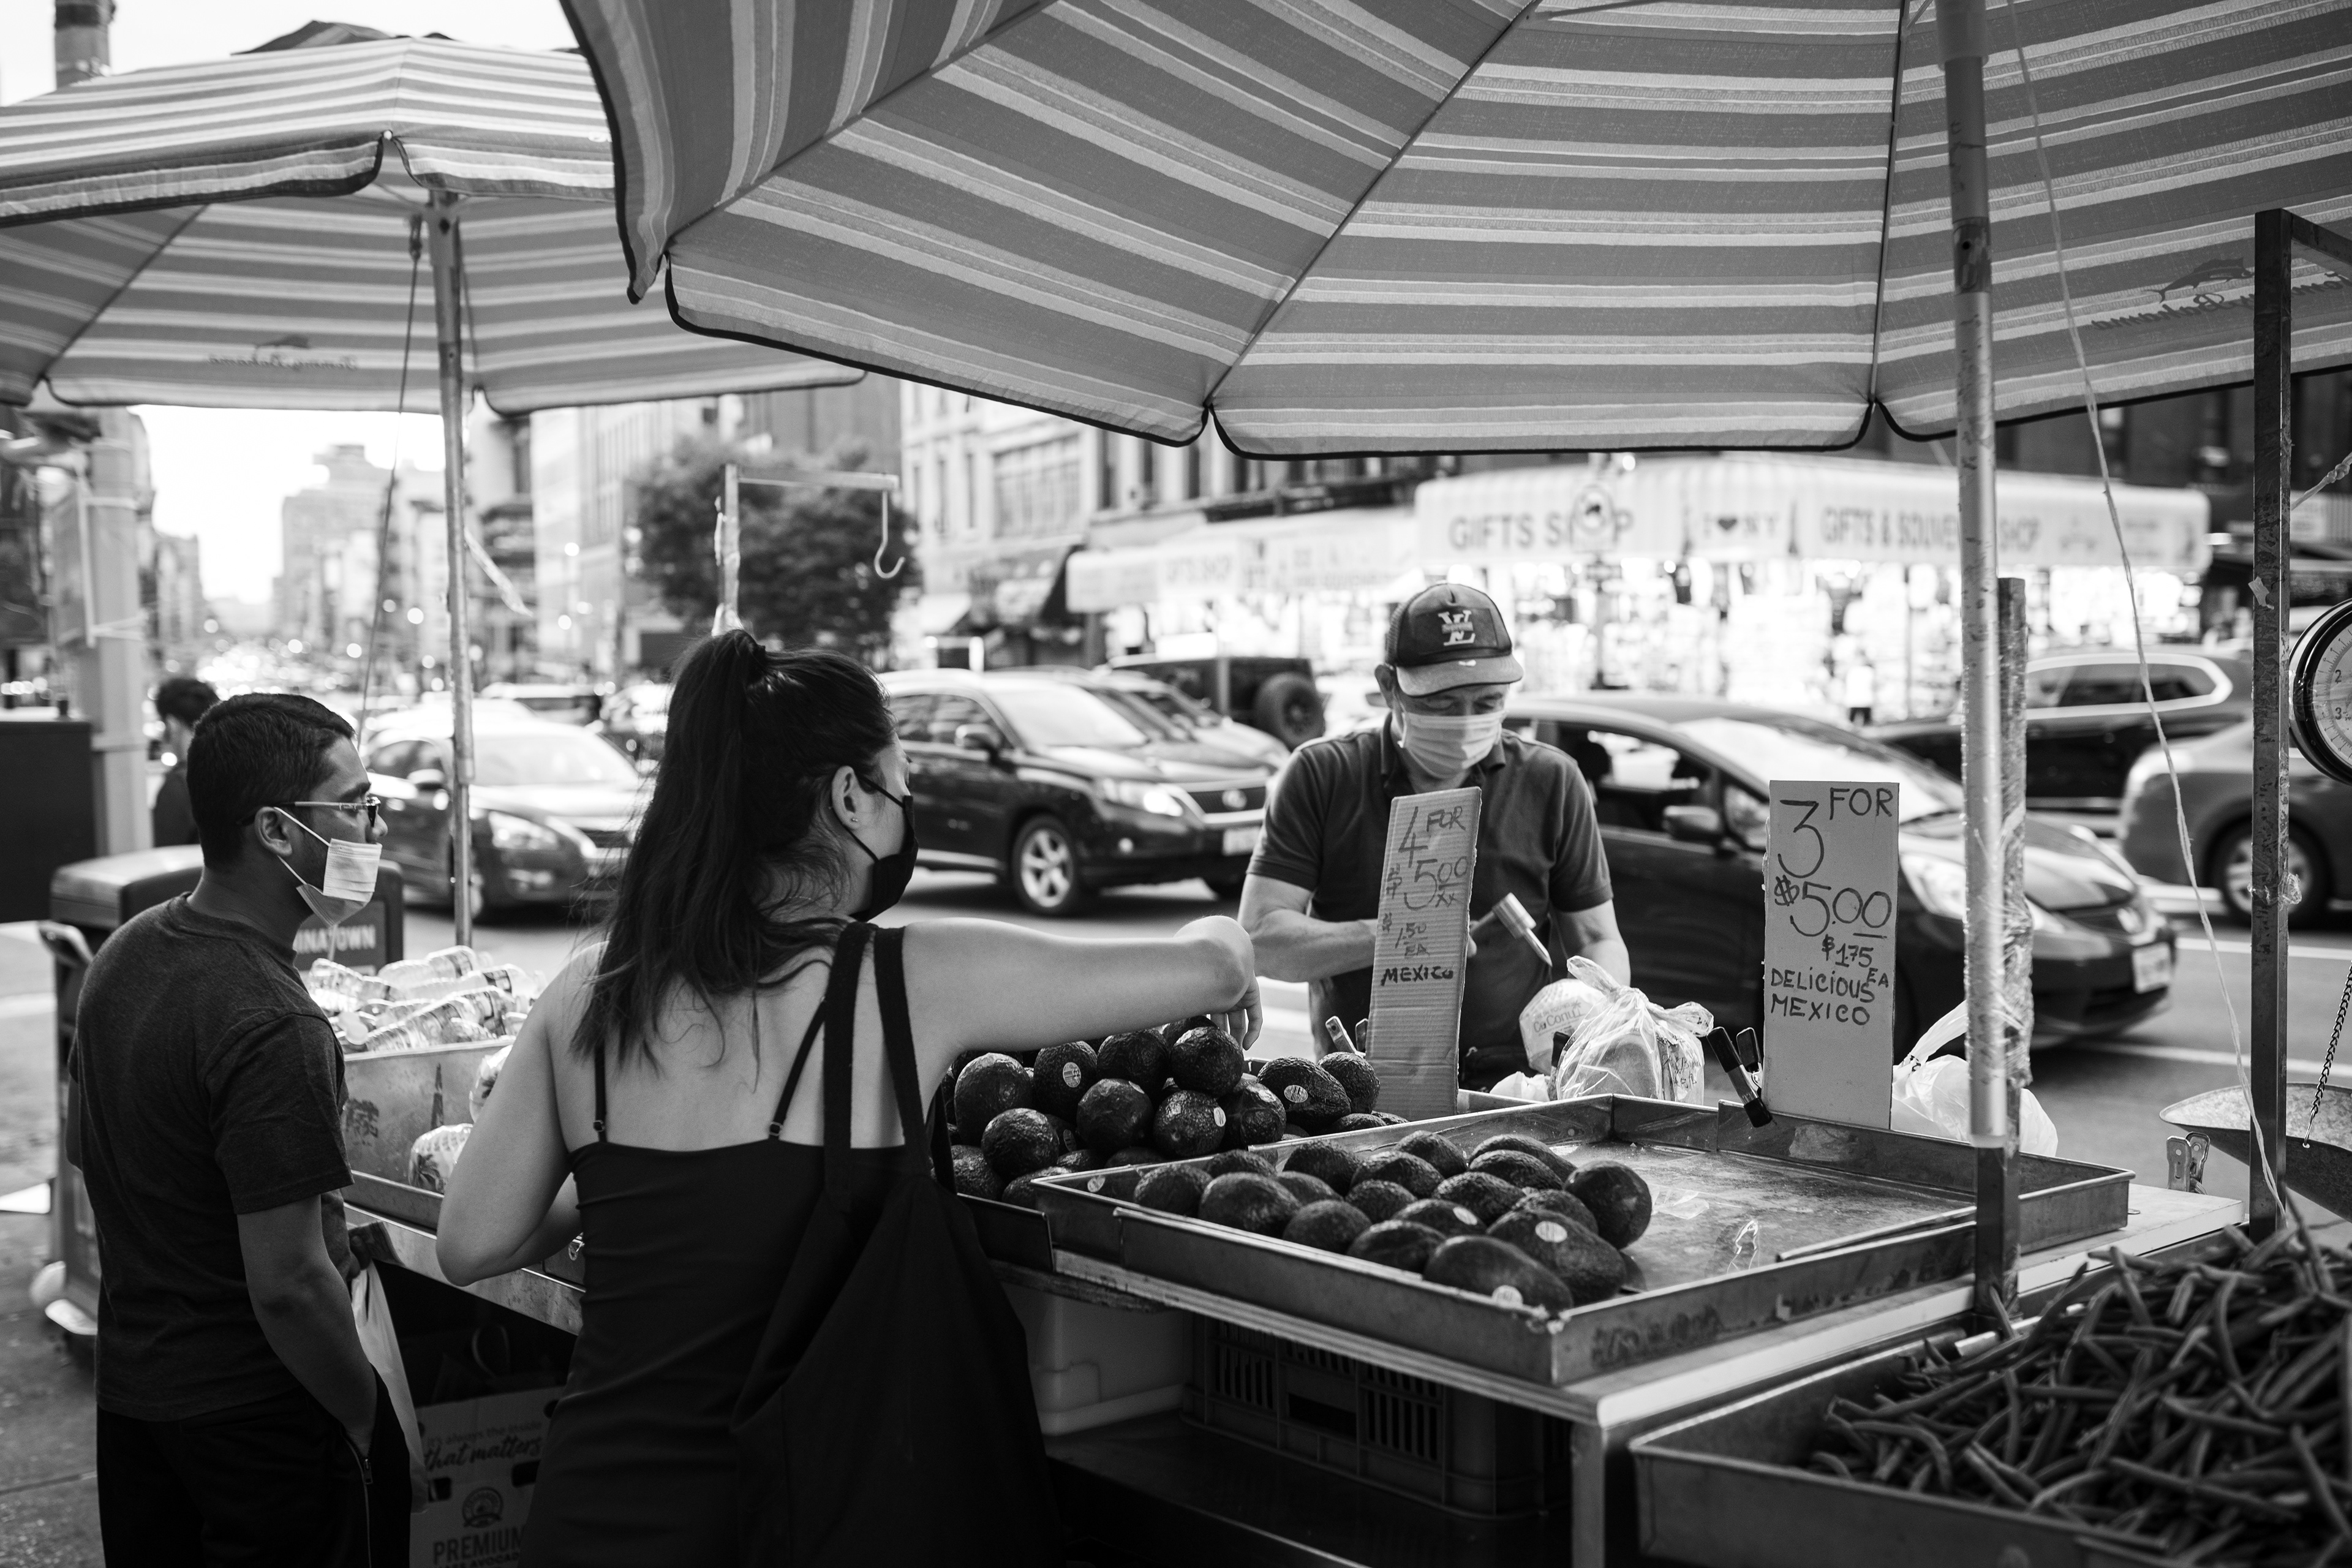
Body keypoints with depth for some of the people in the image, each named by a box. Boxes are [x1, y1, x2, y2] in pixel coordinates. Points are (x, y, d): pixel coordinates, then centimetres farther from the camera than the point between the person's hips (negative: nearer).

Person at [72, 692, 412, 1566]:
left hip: (129, 1386, 8)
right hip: (263, 1416, -8)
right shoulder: (271, 1027, -27)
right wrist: (371, 1422, -13)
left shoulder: (125, 953, 2)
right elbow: (289, 1286, -26)